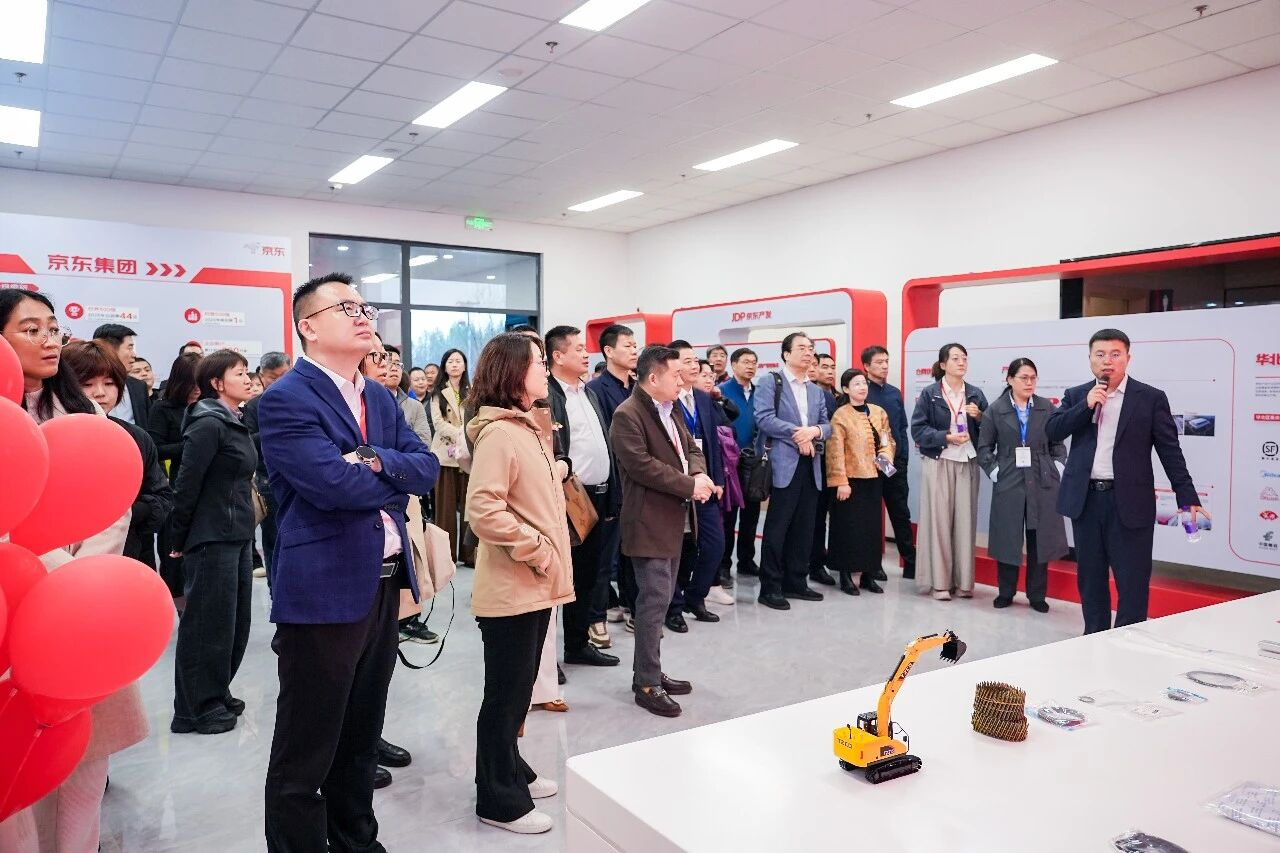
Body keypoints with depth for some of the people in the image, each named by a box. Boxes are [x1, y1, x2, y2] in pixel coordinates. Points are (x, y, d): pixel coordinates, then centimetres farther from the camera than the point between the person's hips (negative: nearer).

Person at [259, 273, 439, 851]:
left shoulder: (380, 399, 12)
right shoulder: (285, 400, -12)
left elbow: (427, 468, 3)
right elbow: (332, 482, -24)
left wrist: (377, 460, -16)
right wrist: (395, 484, -7)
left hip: (385, 585, 8)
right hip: (323, 590, -8)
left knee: (361, 736, 23)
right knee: (305, 753, 6)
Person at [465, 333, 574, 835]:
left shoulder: (527, 427, 13)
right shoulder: (499, 433, -19)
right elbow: (483, 509, -27)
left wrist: (556, 474, 6)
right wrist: (536, 550, -21)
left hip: (535, 585, 9)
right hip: (513, 587, -9)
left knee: (519, 689, 21)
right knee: (505, 693, 5)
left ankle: (512, 772, 38)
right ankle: (499, 800, 20)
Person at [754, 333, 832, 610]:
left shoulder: (816, 390, 21)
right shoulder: (770, 383, -1)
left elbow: (827, 426, 14)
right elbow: (764, 418, -13)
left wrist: (813, 431, -9)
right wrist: (797, 434, -15)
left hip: (811, 466, 7)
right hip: (783, 464, -7)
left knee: (804, 527, 10)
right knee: (777, 526, -3)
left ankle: (796, 582, 20)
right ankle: (770, 587, 4)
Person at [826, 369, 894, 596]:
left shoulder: (878, 412, 10)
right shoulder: (840, 415, -6)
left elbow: (888, 441, 15)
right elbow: (836, 452, -10)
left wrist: (885, 456, -7)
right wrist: (841, 482, -15)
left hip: (873, 478, 5)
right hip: (851, 479, -5)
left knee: (872, 526, 8)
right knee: (849, 526, -1)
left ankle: (867, 574, 18)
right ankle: (846, 576, 8)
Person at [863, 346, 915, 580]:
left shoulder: (895, 393, 11)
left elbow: (902, 428, 13)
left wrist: (904, 457, 5)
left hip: (896, 464, 5)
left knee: (901, 514, 7)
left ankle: (911, 563, 11)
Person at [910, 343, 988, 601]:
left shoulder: (976, 394, 11)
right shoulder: (929, 393, 0)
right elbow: (917, 429, -5)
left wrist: (979, 417, -7)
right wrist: (946, 437, -16)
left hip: (967, 463, 3)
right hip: (938, 463, -3)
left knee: (965, 520, 2)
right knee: (939, 520, -3)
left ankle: (963, 580, 12)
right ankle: (939, 581, 5)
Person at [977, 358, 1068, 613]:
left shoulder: (1047, 407, 5)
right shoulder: (996, 410, 1)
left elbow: (1058, 444, 10)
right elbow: (984, 448, 4)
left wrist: (1057, 468, 0)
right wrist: (994, 472, -5)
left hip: (1043, 483, 1)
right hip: (1009, 483, -1)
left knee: (1040, 540, 6)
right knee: (1007, 539, 5)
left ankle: (1037, 595, 18)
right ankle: (1006, 592, 20)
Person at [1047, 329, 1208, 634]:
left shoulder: (1151, 398, 0)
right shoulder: (1076, 396, 8)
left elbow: (1170, 451, -1)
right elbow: (1052, 432, -3)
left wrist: (1188, 498, -6)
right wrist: (1086, 405, -13)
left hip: (1130, 502, -3)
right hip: (1085, 499, 3)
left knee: (1132, 582, 1)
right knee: (1090, 578, 13)